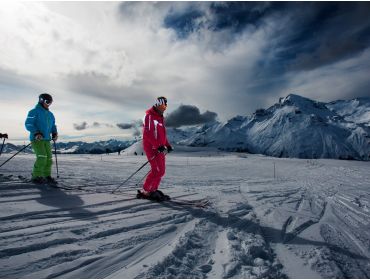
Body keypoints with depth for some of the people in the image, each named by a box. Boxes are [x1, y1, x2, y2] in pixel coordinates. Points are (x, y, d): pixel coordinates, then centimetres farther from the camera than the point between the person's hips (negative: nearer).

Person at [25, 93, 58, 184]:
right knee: (42, 157, -17)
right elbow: (28, 124, -11)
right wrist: (36, 133, -25)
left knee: (49, 158, 3)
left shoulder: (50, 114, 18)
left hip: (46, 139, 7)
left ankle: (47, 176, 13)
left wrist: (55, 133, 3)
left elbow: (53, 126, 23)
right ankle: (36, 177, -6)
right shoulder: (34, 112, -3)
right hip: (36, 139, -7)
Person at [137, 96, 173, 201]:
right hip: (151, 147, -9)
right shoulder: (149, 116, -9)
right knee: (156, 170, -12)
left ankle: (153, 190, 19)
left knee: (161, 171, 9)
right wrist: (158, 145, -25)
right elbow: (147, 133, -19)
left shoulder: (161, 117, 20)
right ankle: (145, 192, 0)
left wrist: (167, 145, 15)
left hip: (159, 147, 9)